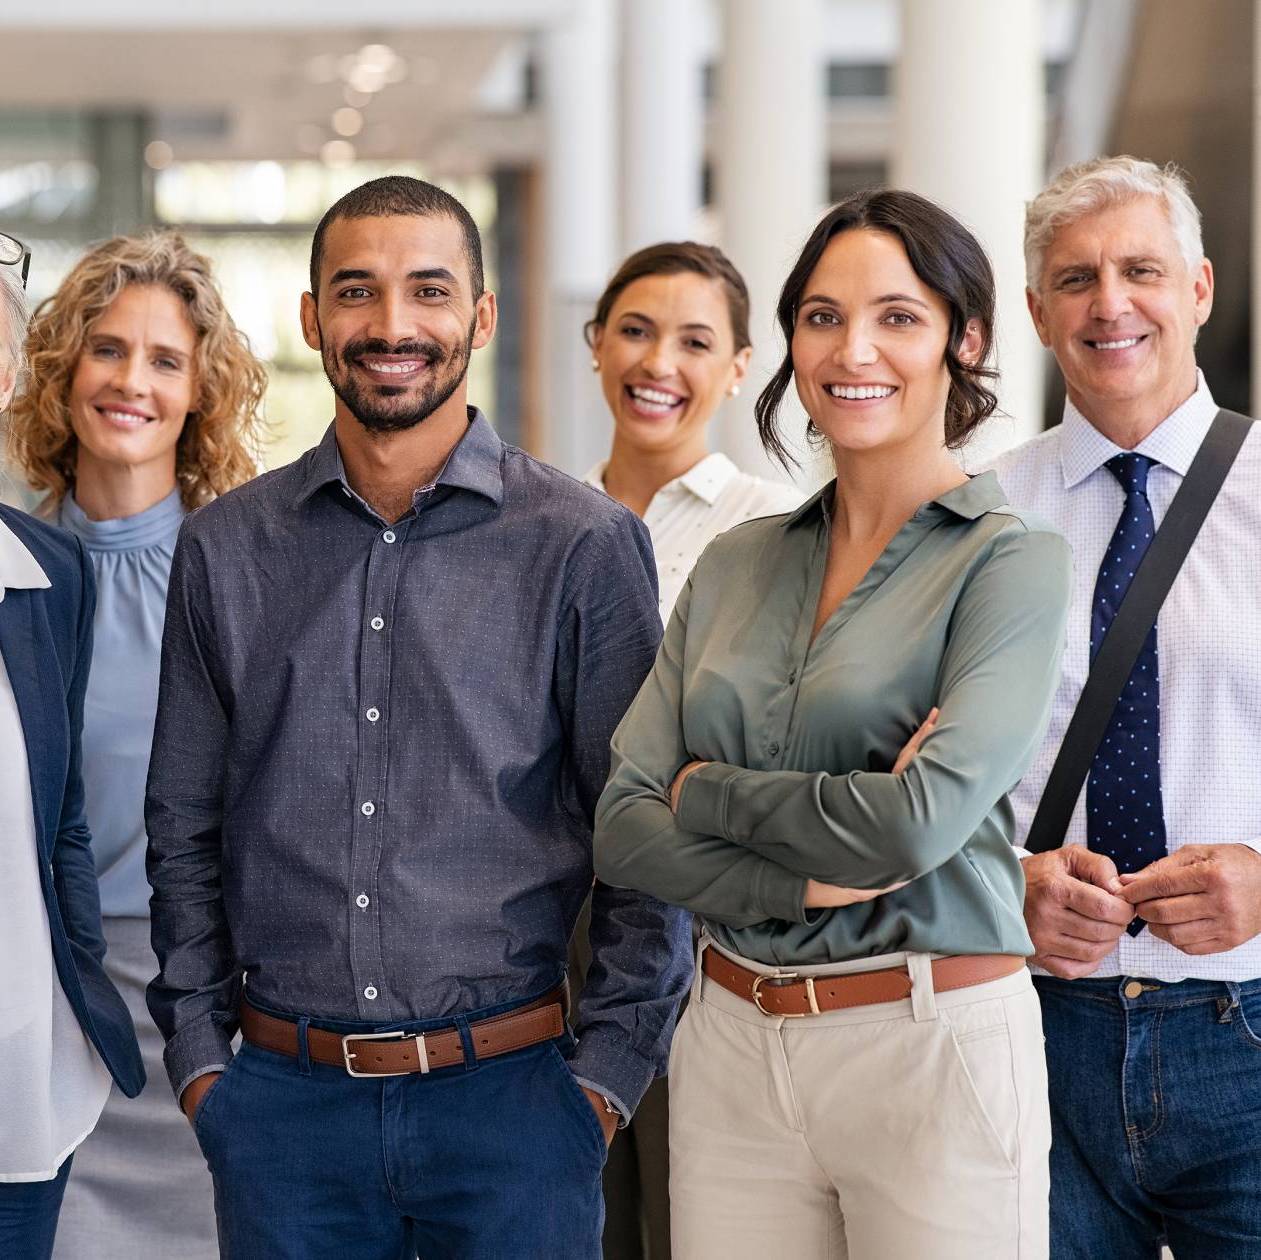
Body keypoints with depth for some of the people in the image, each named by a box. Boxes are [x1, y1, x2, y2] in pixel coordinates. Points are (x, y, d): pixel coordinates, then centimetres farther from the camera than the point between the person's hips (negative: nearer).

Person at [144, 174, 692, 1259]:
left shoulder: (586, 543, -2)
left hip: (508, 1090, -2)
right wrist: (199, 1055, 4)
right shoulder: (225, 549, 6)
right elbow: (184, 832, 11)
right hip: (284, 1100, 2)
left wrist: (607, 1073, -6)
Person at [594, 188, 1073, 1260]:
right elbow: (622, 827, 1)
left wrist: (707, 791, -5)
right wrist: (808, 882, -13)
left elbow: (919, 820, -19)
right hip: (730, 1045, 5)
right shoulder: (737, 564, 9)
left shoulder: (1011, 560, -6)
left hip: (932, 1050, -4)